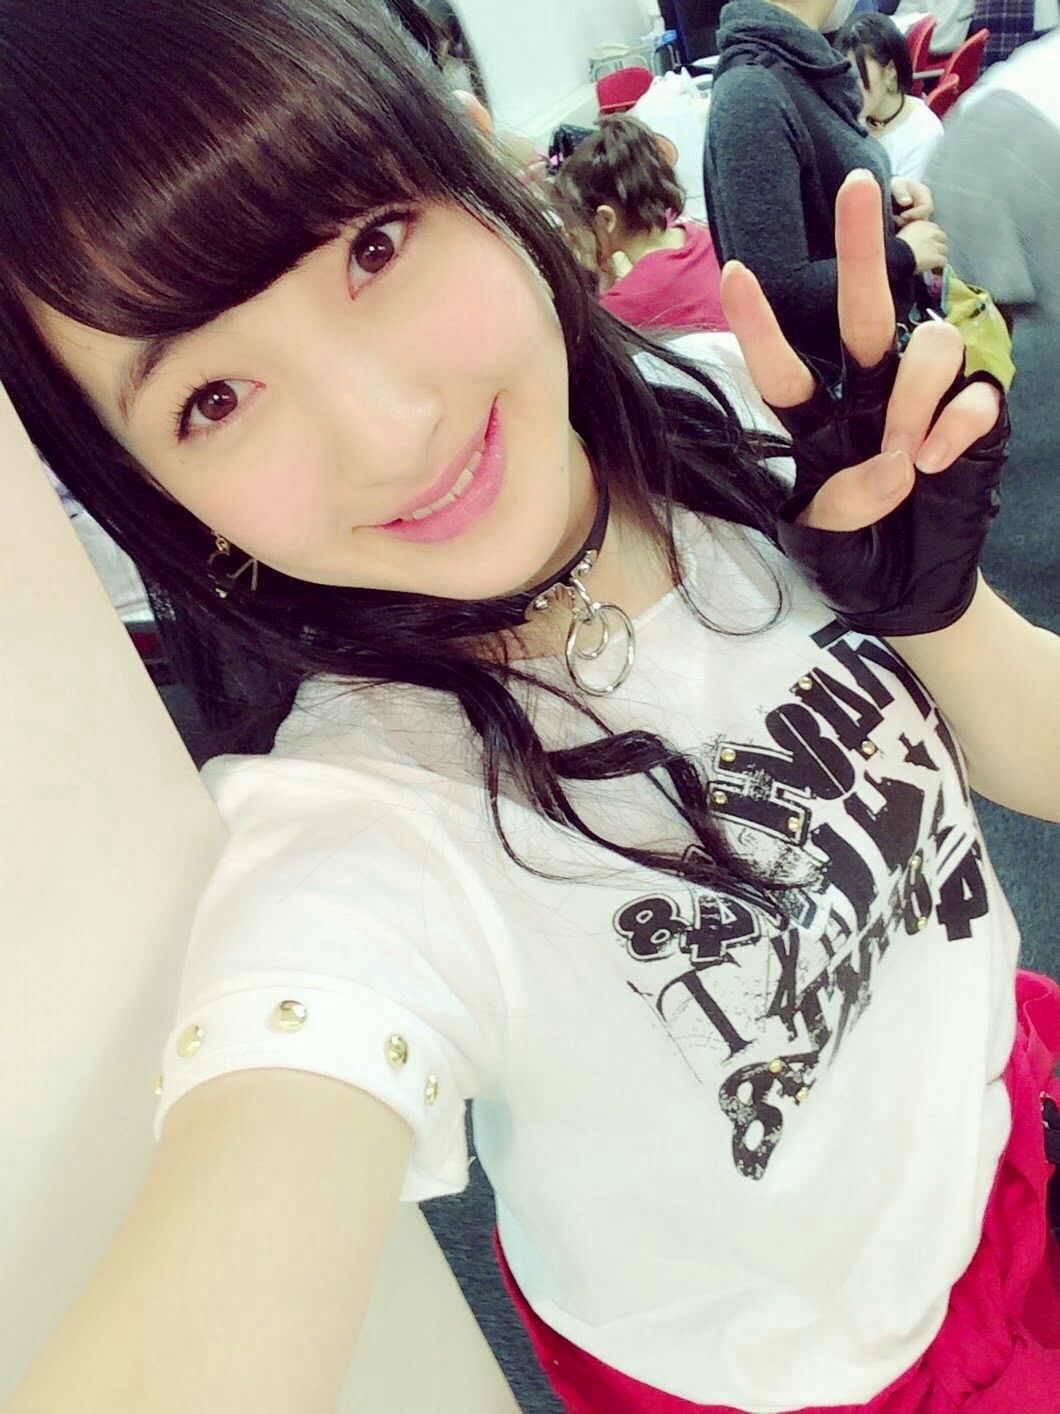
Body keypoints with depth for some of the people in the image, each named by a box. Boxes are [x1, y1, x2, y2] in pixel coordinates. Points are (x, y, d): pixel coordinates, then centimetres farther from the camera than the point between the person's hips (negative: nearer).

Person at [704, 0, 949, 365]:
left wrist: (885, 190, -1)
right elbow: (780, 291, -30)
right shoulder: (752, 95, -24)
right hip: (826, 366, -8)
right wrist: (903, 255, -16)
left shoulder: (800, 62, 2)